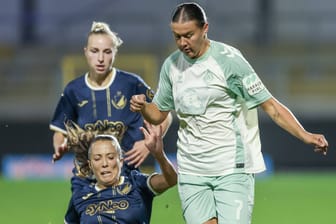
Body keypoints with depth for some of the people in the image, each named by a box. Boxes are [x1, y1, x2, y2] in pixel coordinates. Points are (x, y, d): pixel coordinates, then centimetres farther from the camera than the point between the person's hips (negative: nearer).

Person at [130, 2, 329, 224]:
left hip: (232, 169, -5)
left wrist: (304, 135, -21)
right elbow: (159, 114, 19)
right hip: (191, 171, 5)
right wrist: (143, 107, -5)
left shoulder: (228, 59, -10)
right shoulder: (171, 64, 7)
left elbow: (269, 104, -9)